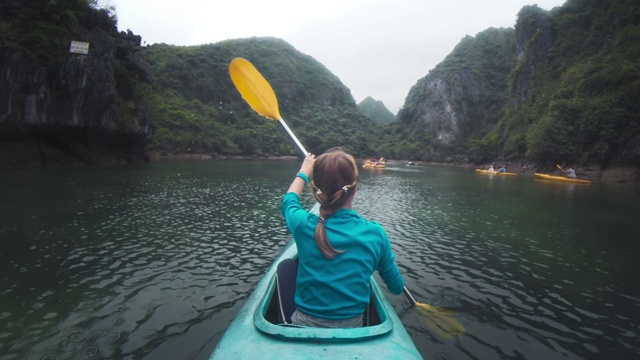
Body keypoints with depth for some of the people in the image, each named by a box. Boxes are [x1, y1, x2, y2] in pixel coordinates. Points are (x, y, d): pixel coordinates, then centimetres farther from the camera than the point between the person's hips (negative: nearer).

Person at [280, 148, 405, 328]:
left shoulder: (304, 225, -17)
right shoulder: (375, 234, -15)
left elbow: (289, 199, 9)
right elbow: (397, 287, 0)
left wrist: (304, 171, 26)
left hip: (305, 325, -1)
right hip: (352, 327, 2)